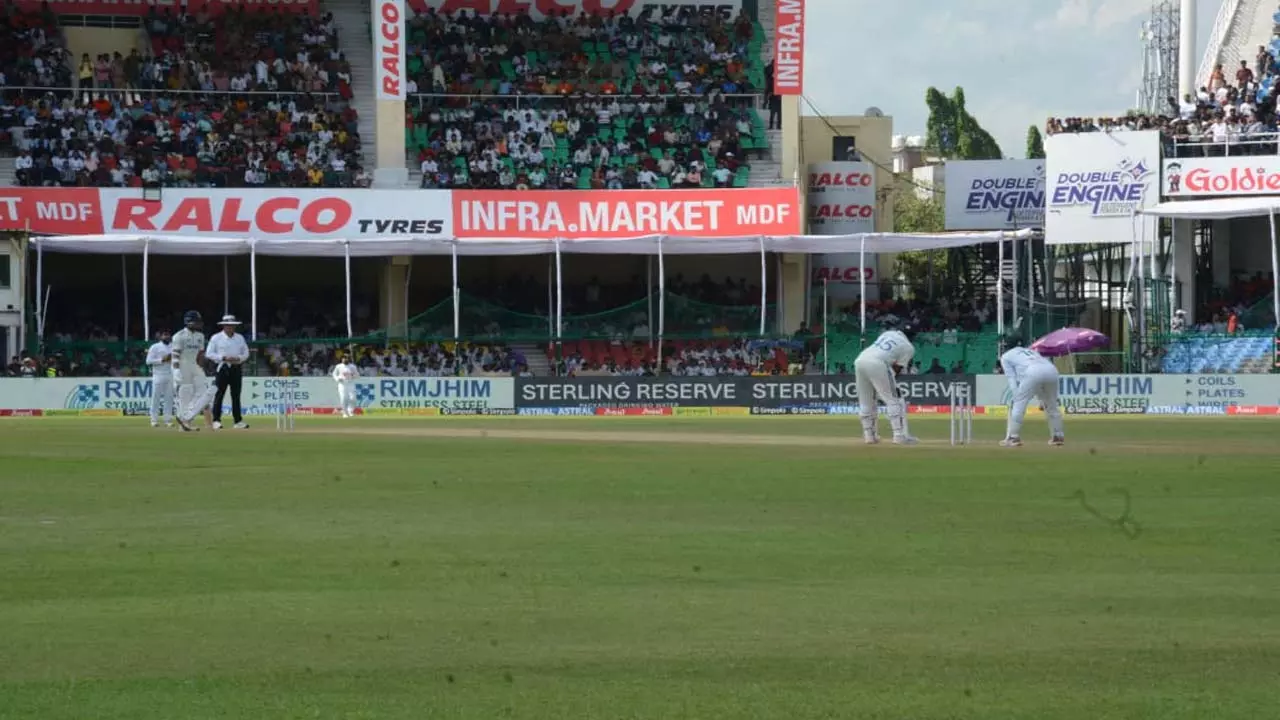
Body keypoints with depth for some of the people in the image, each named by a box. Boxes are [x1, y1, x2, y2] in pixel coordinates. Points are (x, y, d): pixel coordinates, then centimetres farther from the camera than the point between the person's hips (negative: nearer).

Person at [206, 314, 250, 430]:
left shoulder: (240, 338, 12)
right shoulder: (216, 338, -1)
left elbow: (246, 353, 15)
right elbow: (209, 354, -5)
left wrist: (238, 358, -7)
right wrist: (224, 358, -15)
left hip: (236, 368, 4)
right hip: (222, 368, -4)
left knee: (236, 395, 5)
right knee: (219, 395, -6)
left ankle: (238, 420, 6)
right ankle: (216, 420, -4)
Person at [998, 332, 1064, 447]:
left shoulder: (1006, 356, 26)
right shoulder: (1031, 351, 41)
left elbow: (1012, 379, 12)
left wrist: (1015, 397, 4)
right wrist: (1042, 399, 31)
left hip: (1032, 373, -6)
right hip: (1052, 370, 6)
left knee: (1017, 404, 2)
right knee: (1052, 405, 23)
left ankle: (1013, 437, -5)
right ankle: (1058, 436, 27)